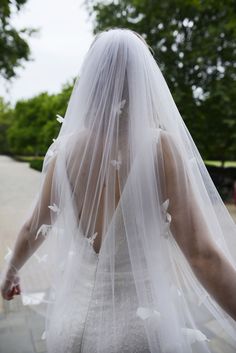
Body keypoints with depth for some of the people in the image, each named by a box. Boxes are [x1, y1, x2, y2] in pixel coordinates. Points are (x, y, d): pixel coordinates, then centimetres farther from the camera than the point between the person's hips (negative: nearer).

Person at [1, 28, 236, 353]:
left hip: (75, 315, 3)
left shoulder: (68, 146, -7)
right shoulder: (161, 145, -17)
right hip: (141, 324, -2)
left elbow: (33, 228, 6)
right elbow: (203, 254, -19)